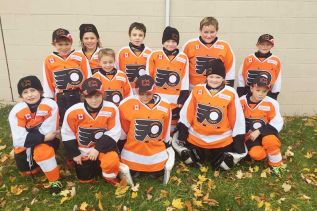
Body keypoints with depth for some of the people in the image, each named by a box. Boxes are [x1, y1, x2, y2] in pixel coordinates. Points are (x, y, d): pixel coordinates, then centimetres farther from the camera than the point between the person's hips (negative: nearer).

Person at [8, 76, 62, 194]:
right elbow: (19, 140, -21)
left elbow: (48, 130, -21)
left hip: (46, 140, -3)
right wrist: (43, 137, -28)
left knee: (42, 151, -34)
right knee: (26, 171, 9)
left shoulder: (50, 105, -23)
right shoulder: (16, 111, -18)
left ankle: (55, 180, -14)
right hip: (25, 145, 4)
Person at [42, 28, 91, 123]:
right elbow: (47, 82, 5)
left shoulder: (80, 57, -5)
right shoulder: (49, 60, -1)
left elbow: (88, 78, -1)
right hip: (60, 98, 1)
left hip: (79, 96, -1)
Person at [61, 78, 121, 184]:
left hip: (103, 147, -2)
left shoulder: (111, 109, -21)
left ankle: (110, 177, 4)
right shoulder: (73, 111, -19)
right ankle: (93, 166, 45)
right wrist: (75, 154, -4)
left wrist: (98, 148, -20)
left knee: (111, 161, -32)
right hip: (83, 150, 2)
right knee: (85, 179, 13)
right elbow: (67, 135, -5)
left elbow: (113, 133, -14)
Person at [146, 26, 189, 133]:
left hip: (175, 102, 1)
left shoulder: (183, 58, 2)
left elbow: (185, 81, 3)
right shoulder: (154, 55, 0)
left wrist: (182, 99, -2)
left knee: (171, 128, 11)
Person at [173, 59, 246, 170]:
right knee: (177, 142, 0)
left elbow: (237, 118, -4)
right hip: (196, 137, 2)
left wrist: (239, 142, -5)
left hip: (222, 140, -1)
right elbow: (186, 112, 1)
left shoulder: (231, 93, -8)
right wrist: (182, 134, -1)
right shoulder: (197, 90, -4)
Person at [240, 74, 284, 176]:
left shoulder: (271, 103, -11)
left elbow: (277, 124, -10)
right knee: (256, 154, -28)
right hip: (250, 135, 1)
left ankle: (275, 165, -8)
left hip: (265, 133, 0)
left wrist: (259, 131, -20)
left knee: (270, 141, -37)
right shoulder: (242, 101, -7)